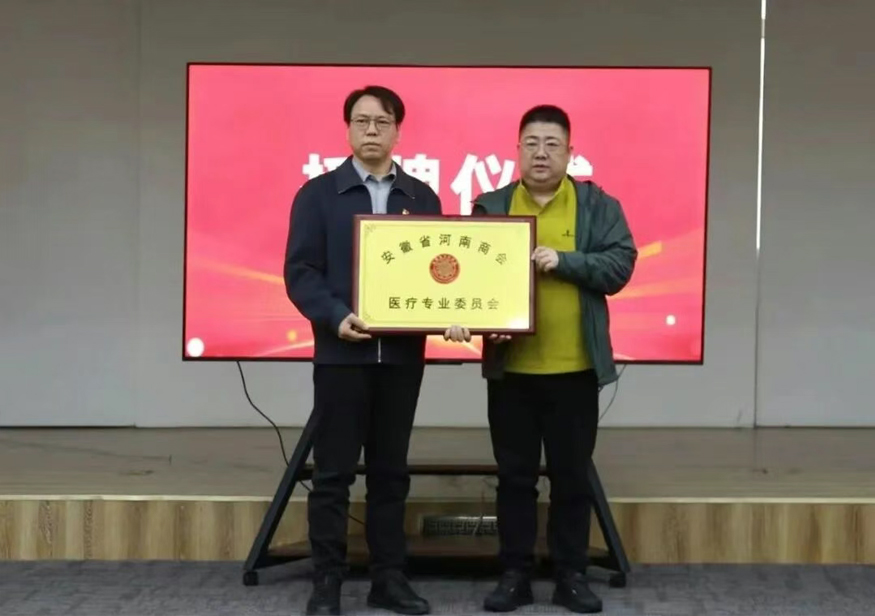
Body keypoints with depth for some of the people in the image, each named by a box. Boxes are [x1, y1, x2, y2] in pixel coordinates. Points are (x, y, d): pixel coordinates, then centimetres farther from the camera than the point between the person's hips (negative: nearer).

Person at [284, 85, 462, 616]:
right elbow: (300, 272, -4)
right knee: (333, 472, 1)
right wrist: (335, 317, -19)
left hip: (403, 354, 3)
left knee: (391, 471, 9)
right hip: (341, 353, -3)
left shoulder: (422, 198, 11)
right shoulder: (318, 194, 2)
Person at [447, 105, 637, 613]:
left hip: (575, 368, -1)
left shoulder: (599, 205, 4)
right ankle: (515, 574, 17)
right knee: (515, 475, 8)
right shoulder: (490, 207, 6)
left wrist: (564, 260, -17)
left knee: (572, 476, 8)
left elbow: (620, 265, -5)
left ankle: (572, 575, 18)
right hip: (510, 367, 1)